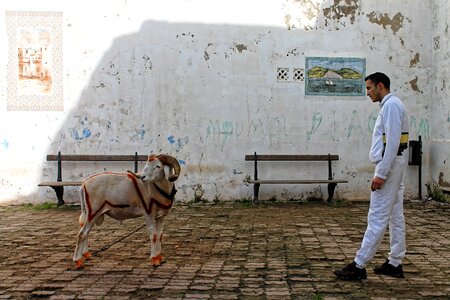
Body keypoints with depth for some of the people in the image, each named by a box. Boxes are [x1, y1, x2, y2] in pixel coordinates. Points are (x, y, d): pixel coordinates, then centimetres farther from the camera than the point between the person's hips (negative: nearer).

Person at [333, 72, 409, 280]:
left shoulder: (391, 105, -13)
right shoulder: (389, 105, 18)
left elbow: (393, 142, -21)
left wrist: (381, 174, -23)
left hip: (388, 165, -11)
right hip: (391, 166, 11)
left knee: (377, 218, -9)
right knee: (395, 216, 11)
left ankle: (359, 266, -8)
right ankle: (395, 263, 17)